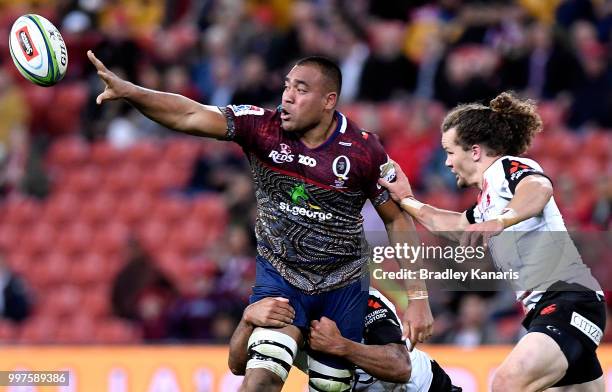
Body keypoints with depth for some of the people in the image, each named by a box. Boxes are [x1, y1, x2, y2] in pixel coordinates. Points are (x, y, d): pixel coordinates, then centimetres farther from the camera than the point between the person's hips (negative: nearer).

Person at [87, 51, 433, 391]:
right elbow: (191, 116, -25)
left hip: (343, 287, 0)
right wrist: (127, 91, -40)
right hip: (279, 277, 0)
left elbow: (398, 220, -5)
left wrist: (418, 297, -7)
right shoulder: (262, 127, -14)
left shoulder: (363, 150, -14)